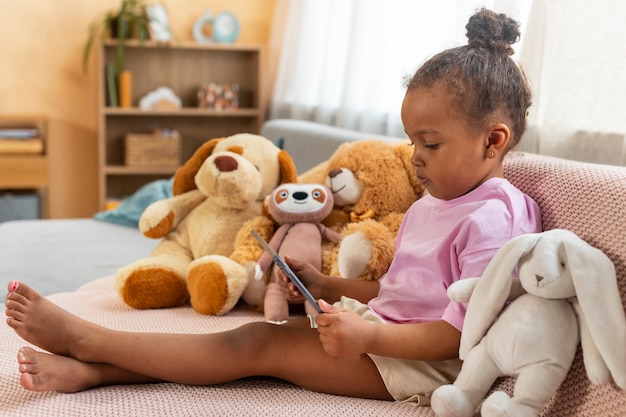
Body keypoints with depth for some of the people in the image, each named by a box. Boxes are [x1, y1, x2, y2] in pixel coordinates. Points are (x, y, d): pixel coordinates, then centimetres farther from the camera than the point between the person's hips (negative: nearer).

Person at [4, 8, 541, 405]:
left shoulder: (489, 220, -17)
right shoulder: (431, 206, 16)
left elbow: (462, 333, -22)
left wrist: (367, 336, -28)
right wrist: (327, 286, 13)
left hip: (417, 365, -9)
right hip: (377, 330, 9)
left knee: (261, 344, -16)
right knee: (260, 338, -7)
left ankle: (87, 339, -11)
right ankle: (90, 370, -12)